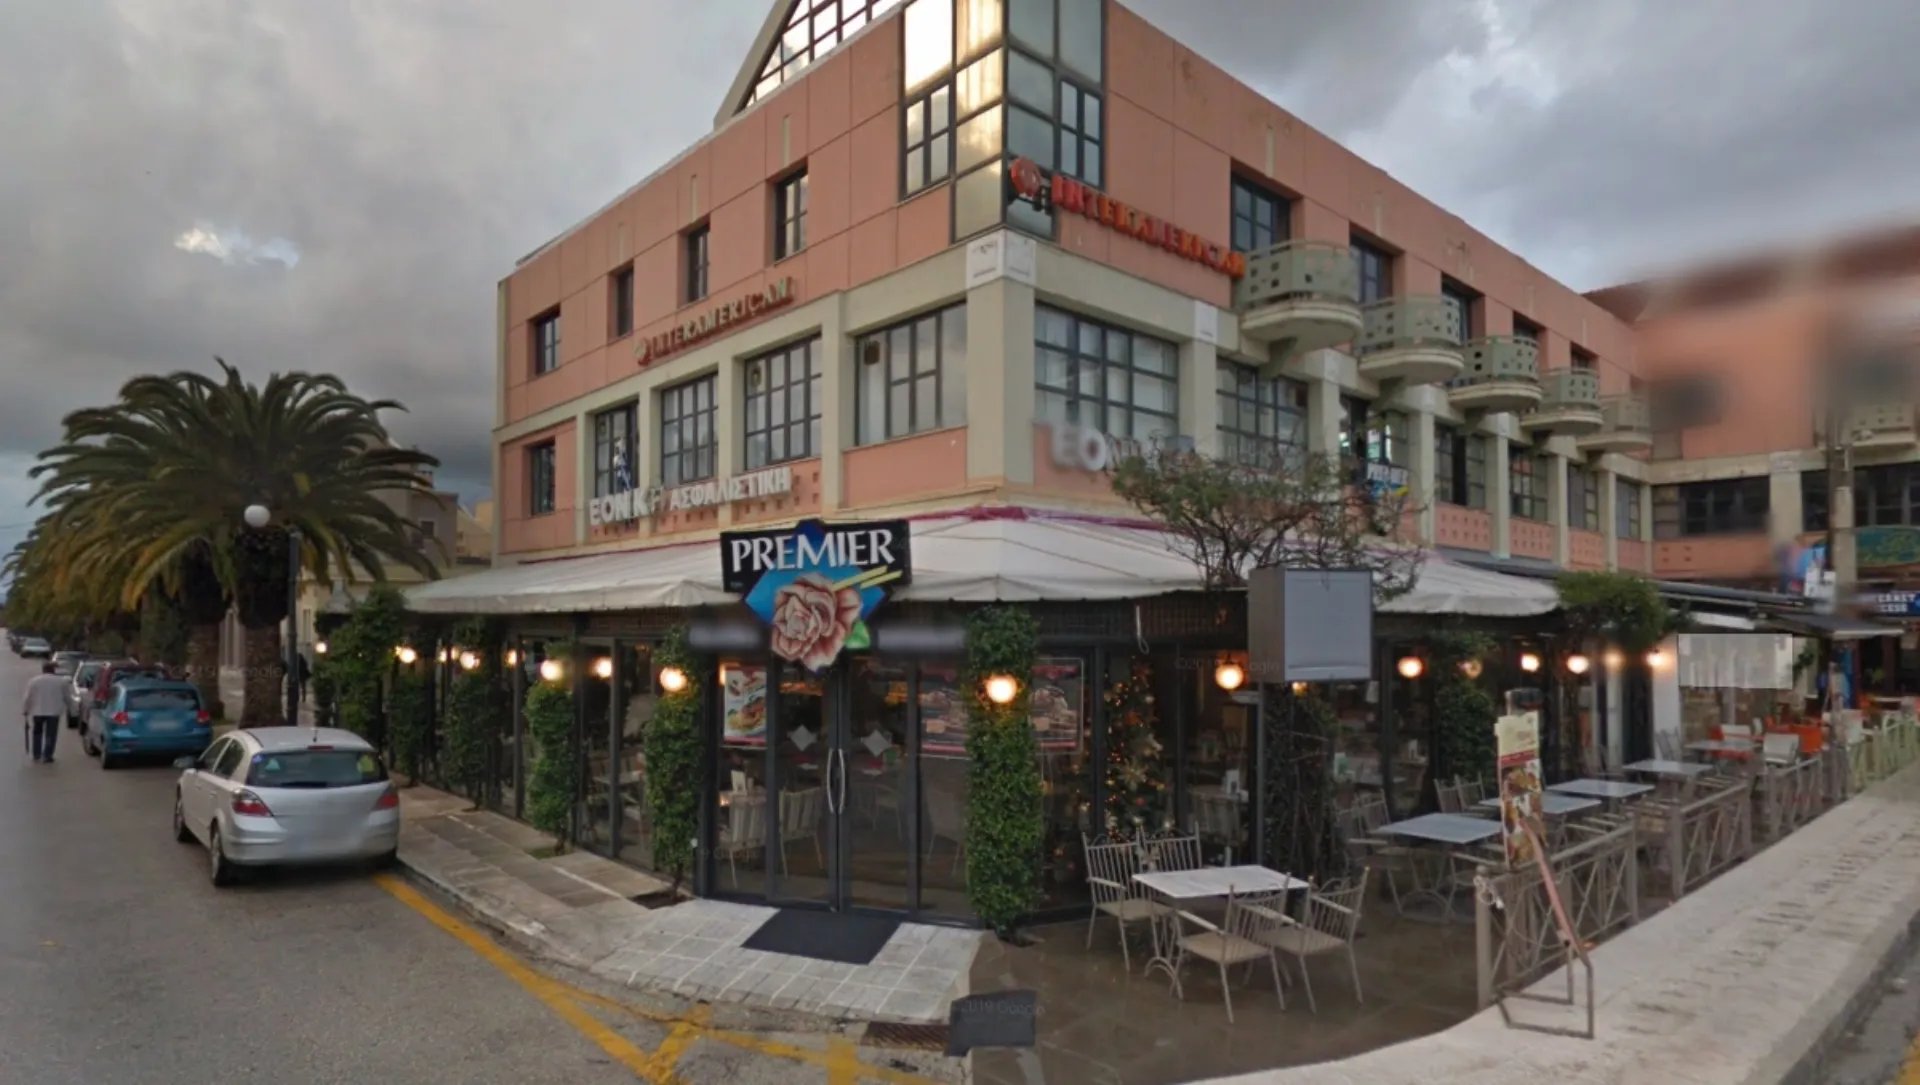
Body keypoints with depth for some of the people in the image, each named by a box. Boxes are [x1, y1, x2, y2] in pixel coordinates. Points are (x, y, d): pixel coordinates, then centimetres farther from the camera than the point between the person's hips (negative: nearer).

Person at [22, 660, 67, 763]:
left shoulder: (34, 680, -2)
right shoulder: (60, 681, 2)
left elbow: (27, 697, -4)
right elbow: (66, 697, 9)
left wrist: (24, 710, 5)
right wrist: (65, 709, 23)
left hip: (37, 711, 1)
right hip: (54, 711, -1)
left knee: (37, 733, 17)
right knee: (50, 735, 1)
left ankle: (36, 755, 21)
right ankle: (47, 756, -4)